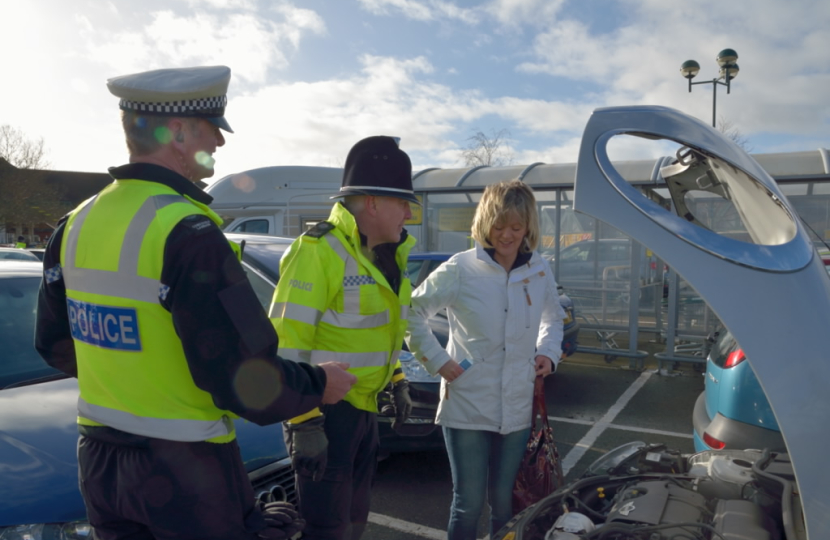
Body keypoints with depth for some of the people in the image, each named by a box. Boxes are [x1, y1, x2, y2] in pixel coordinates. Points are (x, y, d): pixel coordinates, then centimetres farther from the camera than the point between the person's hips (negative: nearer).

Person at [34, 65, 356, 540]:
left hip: (99, 461, 8)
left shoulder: (77, 223, 1)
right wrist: (320, 385, -9)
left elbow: (55, 343, 13)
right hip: (184, 470, -7)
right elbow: (247, 384, -26)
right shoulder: (187, 233, -24)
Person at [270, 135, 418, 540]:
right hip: (323, 410, -9)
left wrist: (397, 382, 17)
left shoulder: (384, 254, 8)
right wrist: (303, 423, -23)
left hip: (364, 406, 9)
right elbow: (288, 342, -23)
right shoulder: (318, 250, -21)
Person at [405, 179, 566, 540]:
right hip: (467, 408, -3)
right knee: (469, 503, 7)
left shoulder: (540, 272, 2)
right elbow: (412, 313, -4)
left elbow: (553, 318, 20)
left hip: (517, 411, 4)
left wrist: (549, 353, 3)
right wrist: (436, 360, -9)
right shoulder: (460, 269, -11)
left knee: (505, 503, 16)